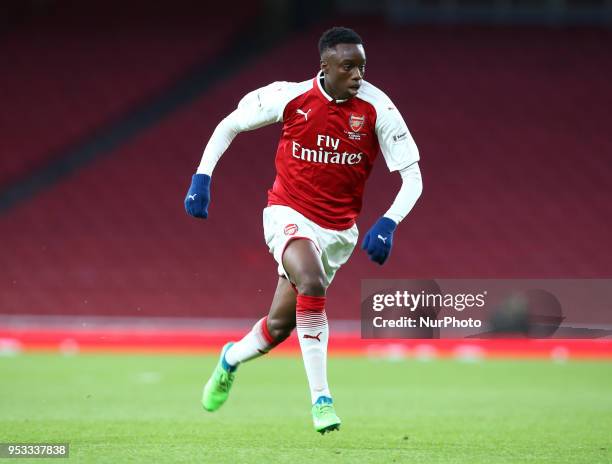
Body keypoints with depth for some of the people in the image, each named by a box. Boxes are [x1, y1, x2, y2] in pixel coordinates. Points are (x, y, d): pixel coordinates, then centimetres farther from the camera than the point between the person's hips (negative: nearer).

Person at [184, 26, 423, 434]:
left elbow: (412, 177, -11)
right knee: (312, 283, -32)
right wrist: (202, 178, -4)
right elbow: (230, 125, 4)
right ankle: (321, 399, -24)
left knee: (281, 325, 9)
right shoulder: (290, 98, -13)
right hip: (289, 214, -2)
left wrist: (388, 225, -26)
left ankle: (231, 359, 44)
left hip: (337, 229, 2)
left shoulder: (377, 109, -14)